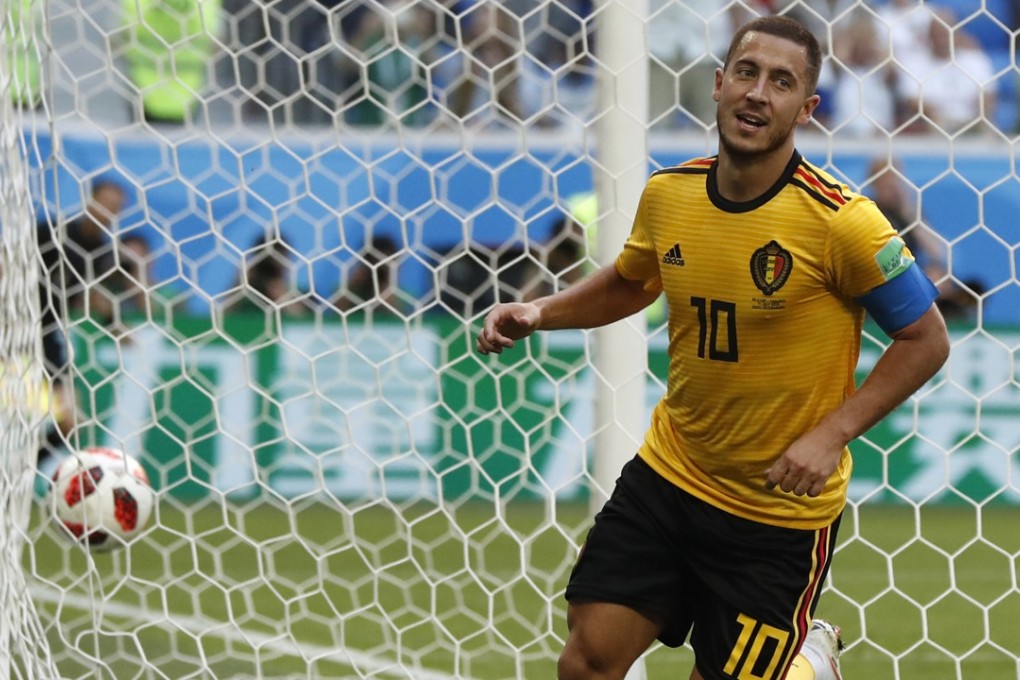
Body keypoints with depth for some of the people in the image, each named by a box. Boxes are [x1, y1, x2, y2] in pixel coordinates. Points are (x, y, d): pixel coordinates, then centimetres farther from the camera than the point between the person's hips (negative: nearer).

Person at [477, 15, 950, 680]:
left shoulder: (839, 220, -19)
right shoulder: (668, 194, -3)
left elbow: (926, 339, -12)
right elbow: (628, 283, 18)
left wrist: (831, 434, -20)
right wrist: (540, 312, 1)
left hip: (779, 510, -4)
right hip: (668, 473, 5)